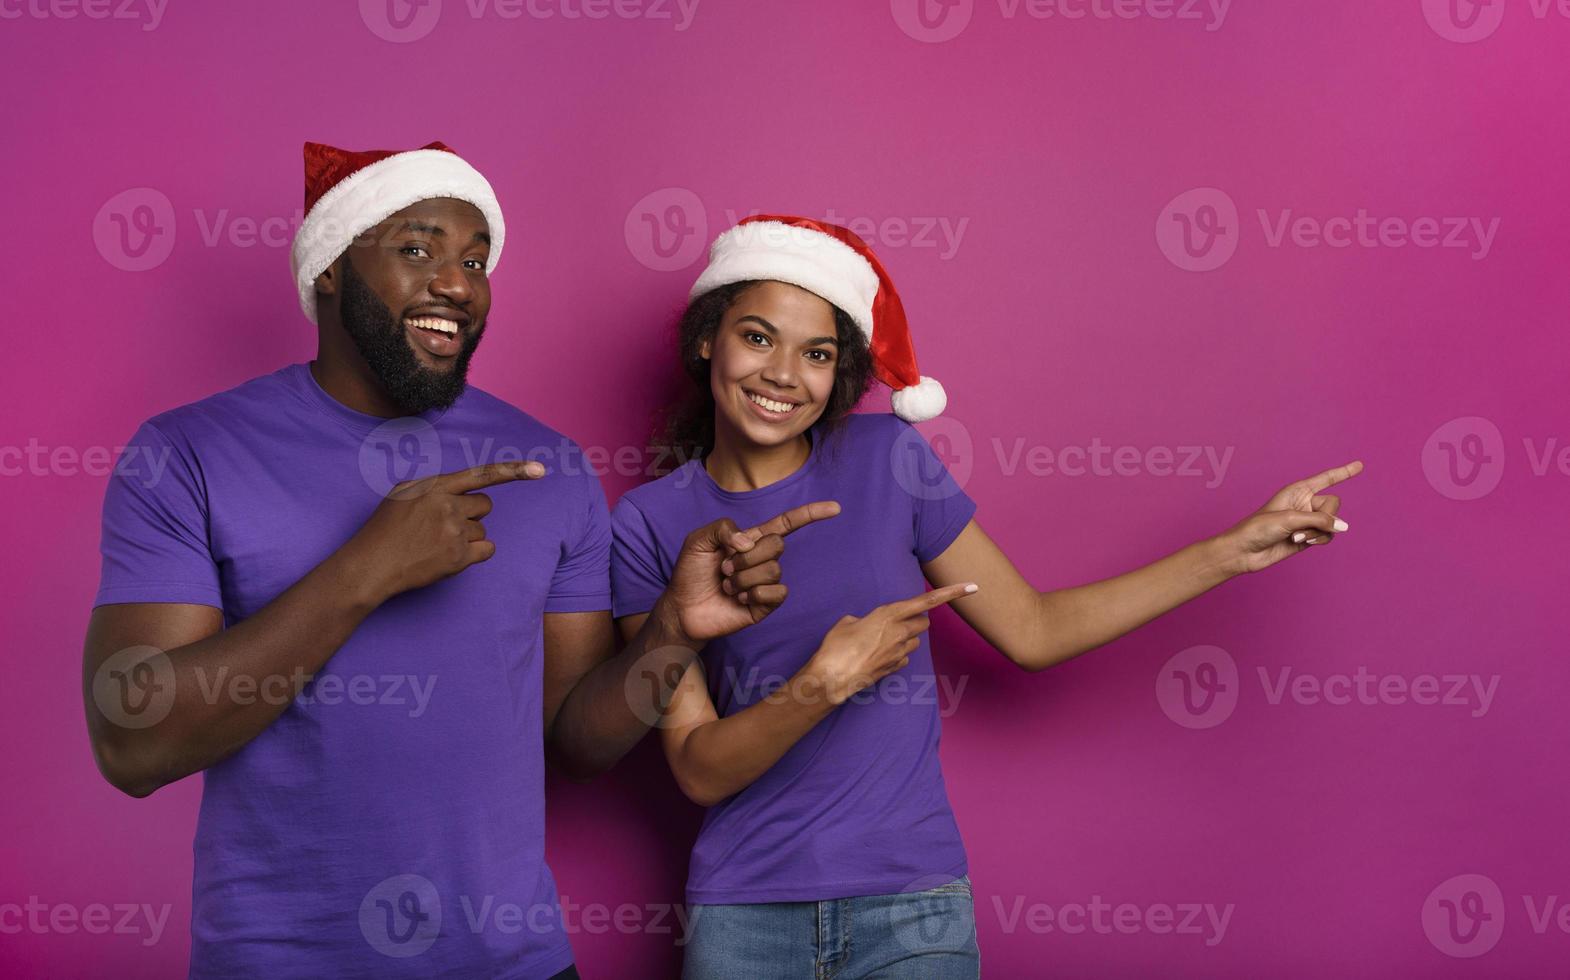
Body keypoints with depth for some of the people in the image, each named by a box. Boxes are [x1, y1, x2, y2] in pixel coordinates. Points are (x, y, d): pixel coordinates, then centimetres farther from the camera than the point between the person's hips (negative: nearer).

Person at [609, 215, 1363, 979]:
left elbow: (1032, 629, 4)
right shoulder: (650, 522, -4)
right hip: (745, 913, 0)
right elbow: (698, 768, -7)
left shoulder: (887, 459, -3)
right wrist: (824, 683, -22)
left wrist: (1238, 547, 3)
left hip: (911, 903, 0)